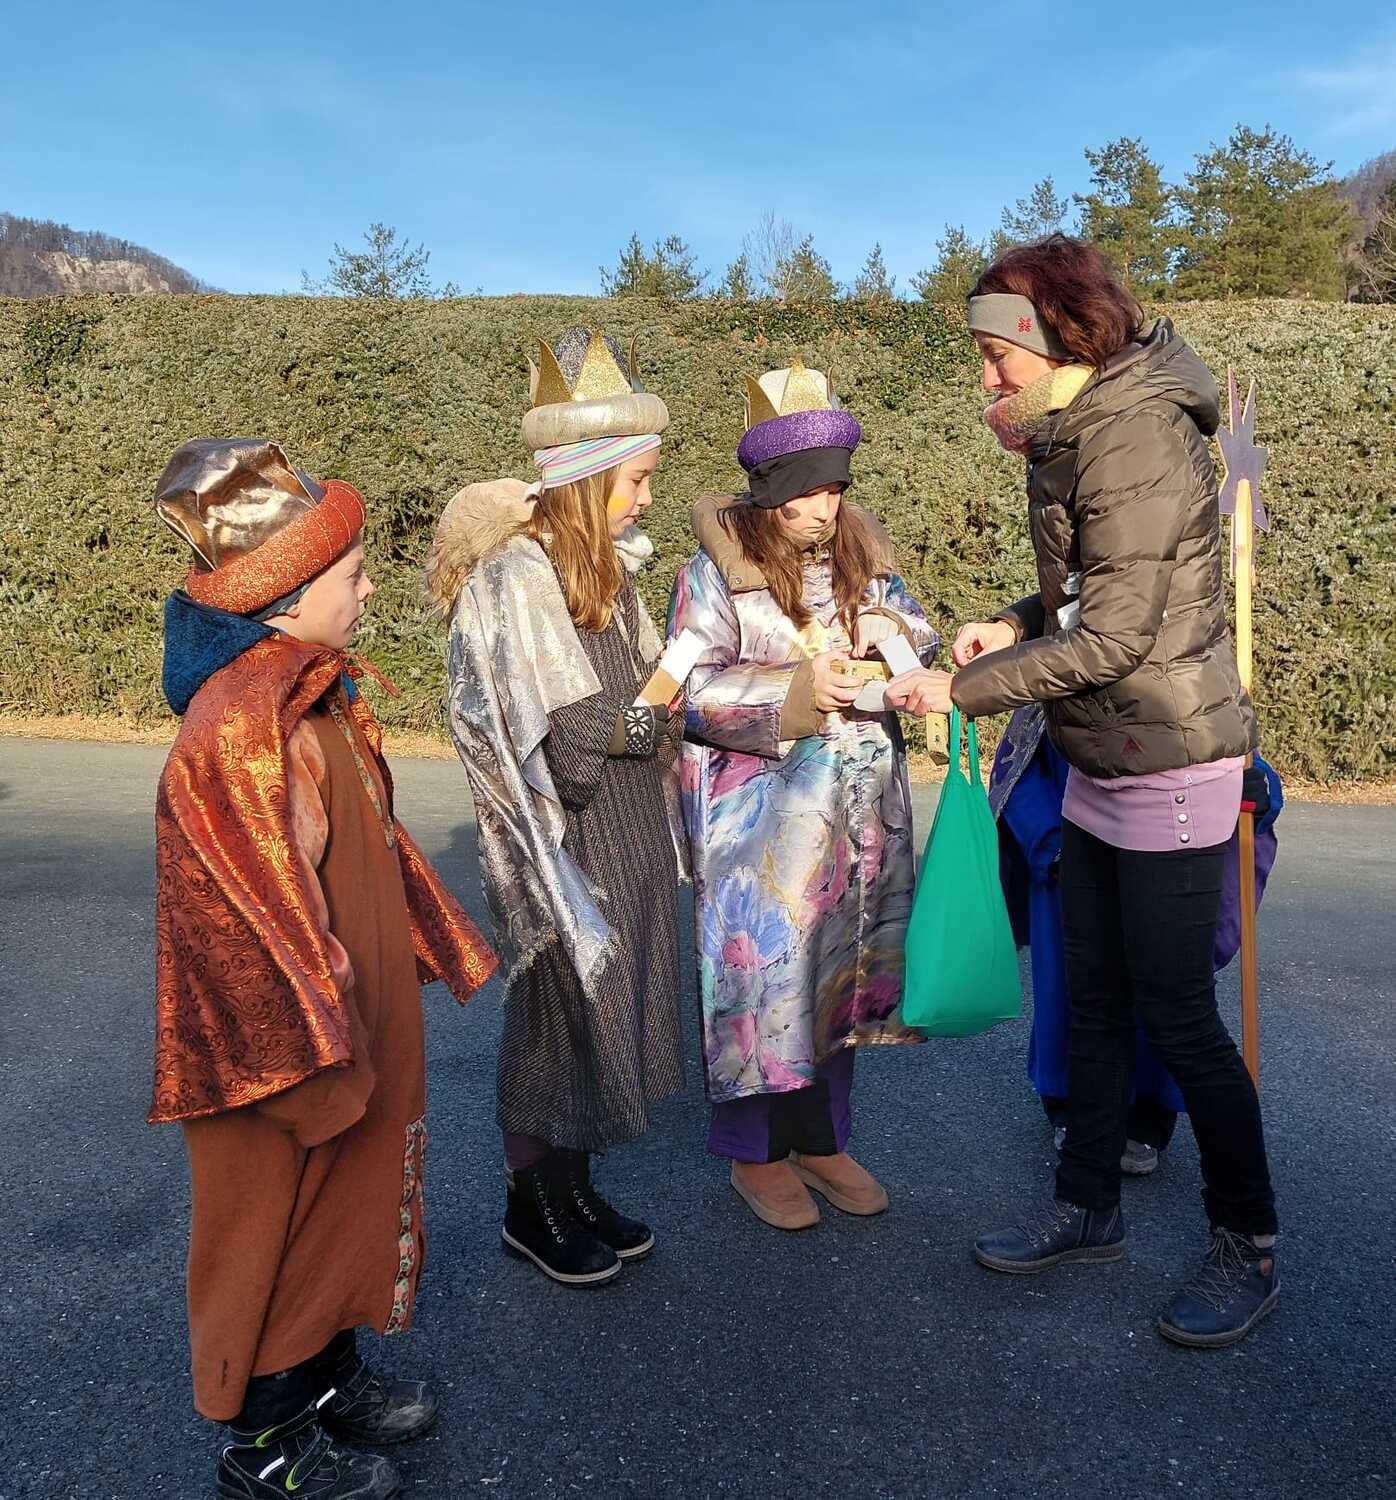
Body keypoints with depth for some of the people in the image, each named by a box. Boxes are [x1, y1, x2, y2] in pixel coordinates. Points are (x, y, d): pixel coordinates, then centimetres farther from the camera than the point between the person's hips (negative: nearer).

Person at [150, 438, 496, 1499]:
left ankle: (330, 1374, 44)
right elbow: (258, 906, -26)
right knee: (271, 1223, 10)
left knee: (349, 1193, 23)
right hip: (280, 1036, -9)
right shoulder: (237, 726, -27)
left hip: (353, 1014, 9)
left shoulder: (318, 694, 4)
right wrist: (312, 1056, -22)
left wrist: (434, 950, 19)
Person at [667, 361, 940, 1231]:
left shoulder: (865, 556, 9)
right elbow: (694, 691, -12)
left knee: (841, 964, 12)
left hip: (858, 813, 6)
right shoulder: (716, 568, -7)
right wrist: (799, 689, -23)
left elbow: (918, 639, 14)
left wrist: (909, 677, -9)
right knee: (763, 966, -1)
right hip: (759, 813, -5)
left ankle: (821, 1138, 30)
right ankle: (756, 1151, 19)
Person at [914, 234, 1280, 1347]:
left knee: (1177, 1012, 1)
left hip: (1171, 769, -9)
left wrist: (962, 689, -16)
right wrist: (1015, 626, 1)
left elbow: (1114, 637, -23)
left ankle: (1249, 1249, 21)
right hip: (1097, 769, 9)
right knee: (1095, 998, 16)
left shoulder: (1137, 437, -20)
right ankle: (1089, 1207, 32)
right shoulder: (1078, 438, 10)